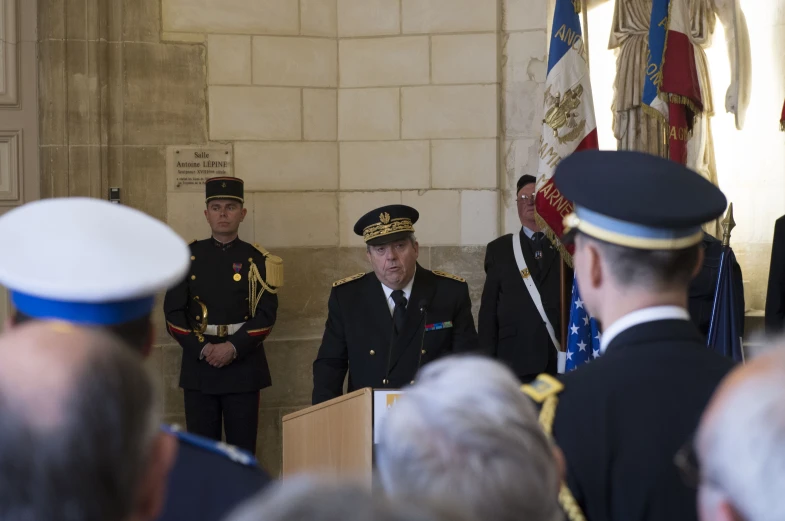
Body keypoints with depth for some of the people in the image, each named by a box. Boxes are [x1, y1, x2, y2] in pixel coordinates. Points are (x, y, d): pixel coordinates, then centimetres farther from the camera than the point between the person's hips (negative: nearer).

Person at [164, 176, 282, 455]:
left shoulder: (256, 259, 4)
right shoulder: (188, 257, 6)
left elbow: (266, 314, -4)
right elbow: (174, 314, 1)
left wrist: (233, 348, -16)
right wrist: (202, 348, -12)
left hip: (243, 365, -1)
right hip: (198, 365, 1)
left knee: (243, 448, 2)